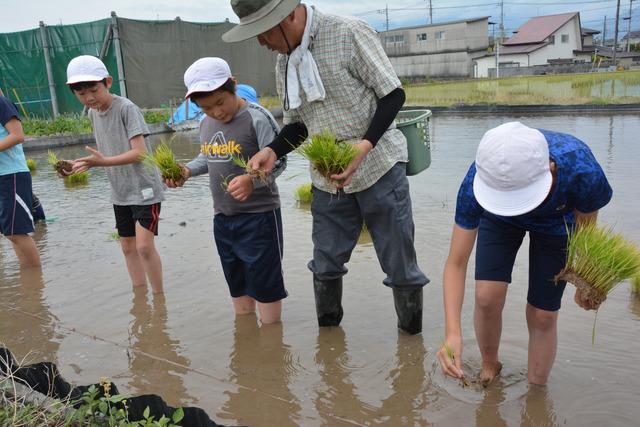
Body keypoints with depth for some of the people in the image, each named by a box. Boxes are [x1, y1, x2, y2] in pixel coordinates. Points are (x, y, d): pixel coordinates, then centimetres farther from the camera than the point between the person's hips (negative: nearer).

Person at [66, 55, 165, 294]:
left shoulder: (126, 108, -17)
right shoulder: (93, 113, 6)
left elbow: (140, 152, -24)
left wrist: (104, 162, -33)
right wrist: (88, 163, -4)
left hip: (144, 189, -8)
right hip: (120, 192, 8)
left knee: (144, 246, -13)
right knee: (128, 247, 13)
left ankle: (158, 295, 4)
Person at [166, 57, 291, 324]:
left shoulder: (257, 118, -15)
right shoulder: (206, 124, 7)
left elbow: (277, 162, -18)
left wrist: (252, 180, -35)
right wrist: (187, 170, 2)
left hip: (259, 215, -7)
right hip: (222, 217, 7)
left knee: (264, 284, 2)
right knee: (237, 284, 20)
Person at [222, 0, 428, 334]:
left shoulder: (349, 33, -12)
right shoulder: (284, 63, 8)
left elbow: (393, 95, -11)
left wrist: (364, 145, -25)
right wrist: (273, 151, -6)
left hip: (378, 167, -5)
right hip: (328, 179, 6)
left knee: (400, 266, 3)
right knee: (325, 265, 11)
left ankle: (412, 338, 23)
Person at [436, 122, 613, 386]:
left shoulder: (581, 171, -41)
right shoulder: (477, 182, -40)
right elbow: (456, 263, -32)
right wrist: (453, 333, -43)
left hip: (557, 221, 0)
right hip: (498, 220, 1)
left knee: (542, 315, -2)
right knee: (487, 297, -14)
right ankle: (489, 366, 18)